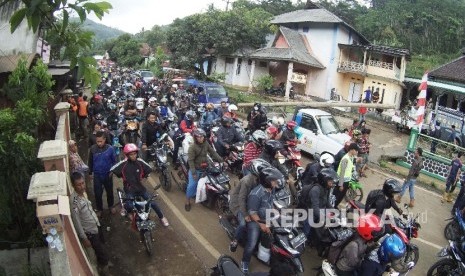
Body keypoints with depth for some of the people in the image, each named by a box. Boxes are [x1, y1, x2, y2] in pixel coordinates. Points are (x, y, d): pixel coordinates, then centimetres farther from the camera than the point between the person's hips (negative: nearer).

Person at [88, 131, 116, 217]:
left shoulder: (110, 148, -15)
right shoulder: (92, 148, -12)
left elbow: (114, 161, -2)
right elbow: (90, 161, 3)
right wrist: (90, 173, 9)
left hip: (108, 174, 0)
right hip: (97, 175, 0)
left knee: (110, 191, 17)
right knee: (98, 193, 8)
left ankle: (111, 206, 41)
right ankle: (99, 209, 31)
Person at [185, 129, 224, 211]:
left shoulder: (206, 144, -2)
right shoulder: (192, 147, -18)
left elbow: (213, 152, 2)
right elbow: (190, 160, -20)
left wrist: (221, 160, -7)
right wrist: (193, 172, -25)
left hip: (205, 168, 6)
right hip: (196, 169, -5)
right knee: (192, 185, -7)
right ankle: (187, 201, 10)